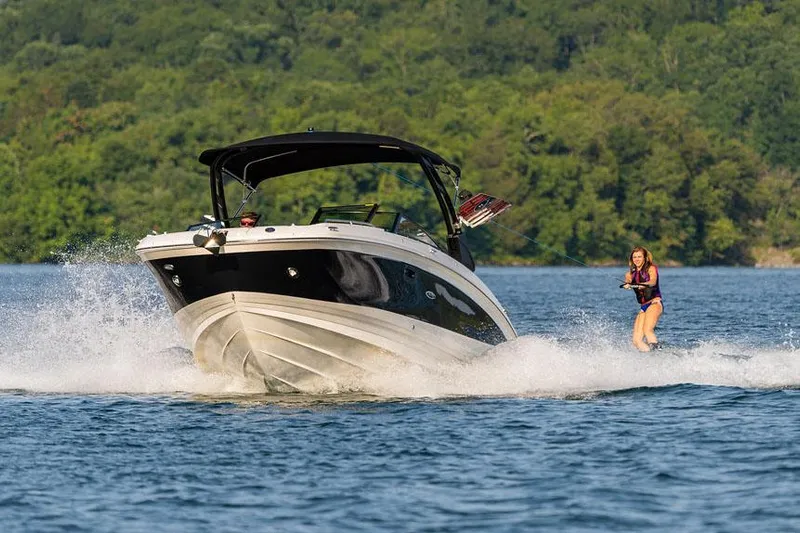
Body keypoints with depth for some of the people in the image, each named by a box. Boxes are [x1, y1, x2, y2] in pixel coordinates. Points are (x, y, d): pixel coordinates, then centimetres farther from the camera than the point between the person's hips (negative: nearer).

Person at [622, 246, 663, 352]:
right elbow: (627, 282, -4)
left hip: (655, 303, -6)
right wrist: (627, 285, -29)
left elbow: (653, 281, -15)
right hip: (643, 307, 6)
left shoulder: (651, 268, 5)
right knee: (637, 341, -10)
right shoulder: (631, 273, 18)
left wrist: (645, 284, -38)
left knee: (647, 330, -30)